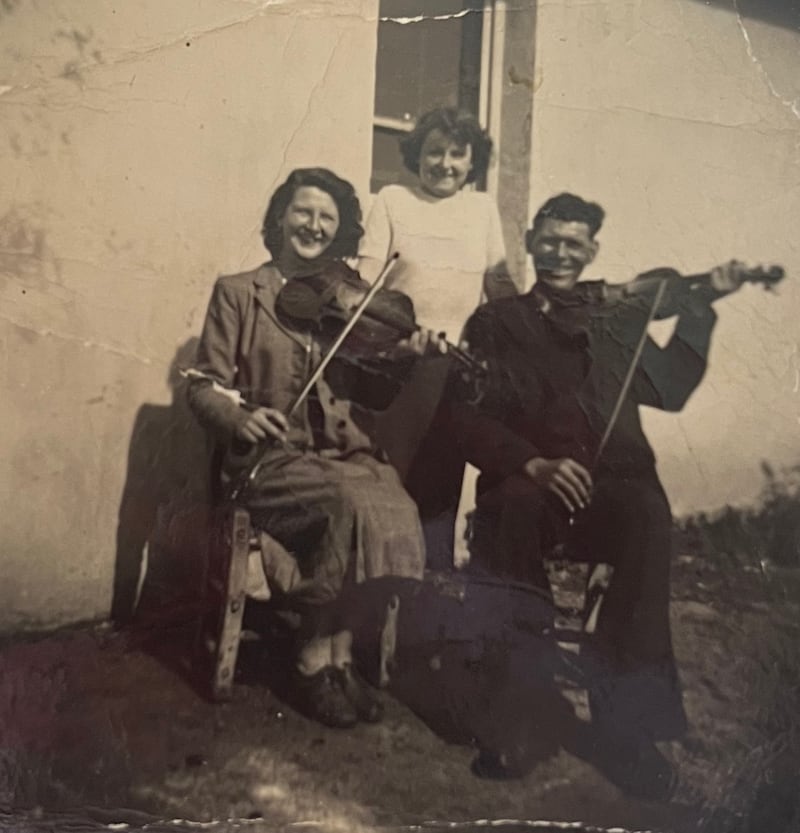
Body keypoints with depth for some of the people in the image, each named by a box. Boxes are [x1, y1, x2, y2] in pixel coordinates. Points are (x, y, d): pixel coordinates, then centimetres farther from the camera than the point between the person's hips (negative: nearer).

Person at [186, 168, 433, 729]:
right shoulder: (238, 293, 8)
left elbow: (371, 394, 12)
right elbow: (205, 387, 1)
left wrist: (403, 362, -8)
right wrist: (241, 418, -20)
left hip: (348, 454, 3)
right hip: (273, 458, -3)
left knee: (398, 511, -28)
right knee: (358, 505, -31)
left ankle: (320, 659, -12)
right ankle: (336, 657, -11)